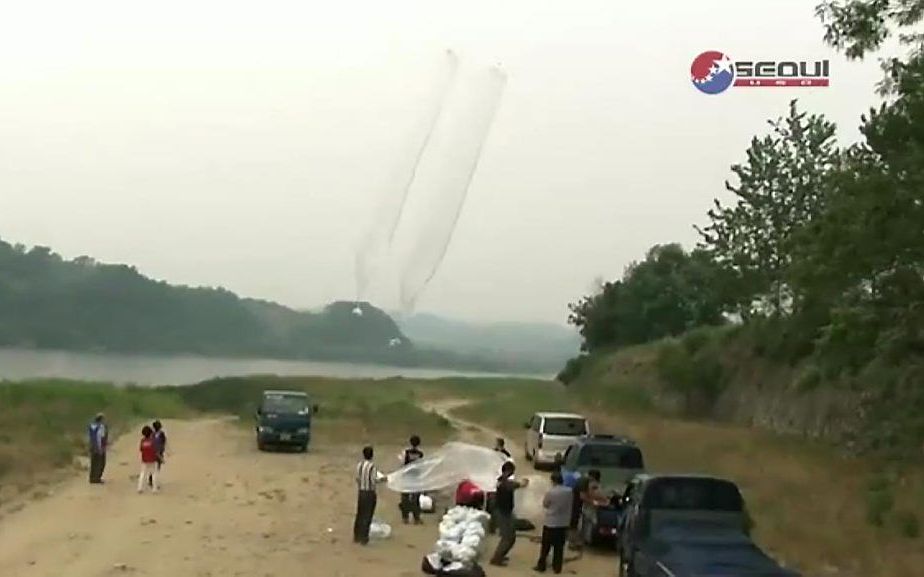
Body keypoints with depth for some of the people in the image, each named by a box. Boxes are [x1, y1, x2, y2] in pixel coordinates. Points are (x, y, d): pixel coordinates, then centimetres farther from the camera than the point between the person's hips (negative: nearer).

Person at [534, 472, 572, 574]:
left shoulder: (551, 492, -18)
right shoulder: (569, 491, -4)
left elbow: (545, 505, -4)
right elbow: (571, 505, 9)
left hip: (550, 523, -4)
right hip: (563, 523, 4)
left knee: (546, 546, 8)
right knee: (559, 546, 10)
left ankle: (541, 566, 13)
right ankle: (557, 568, 12)